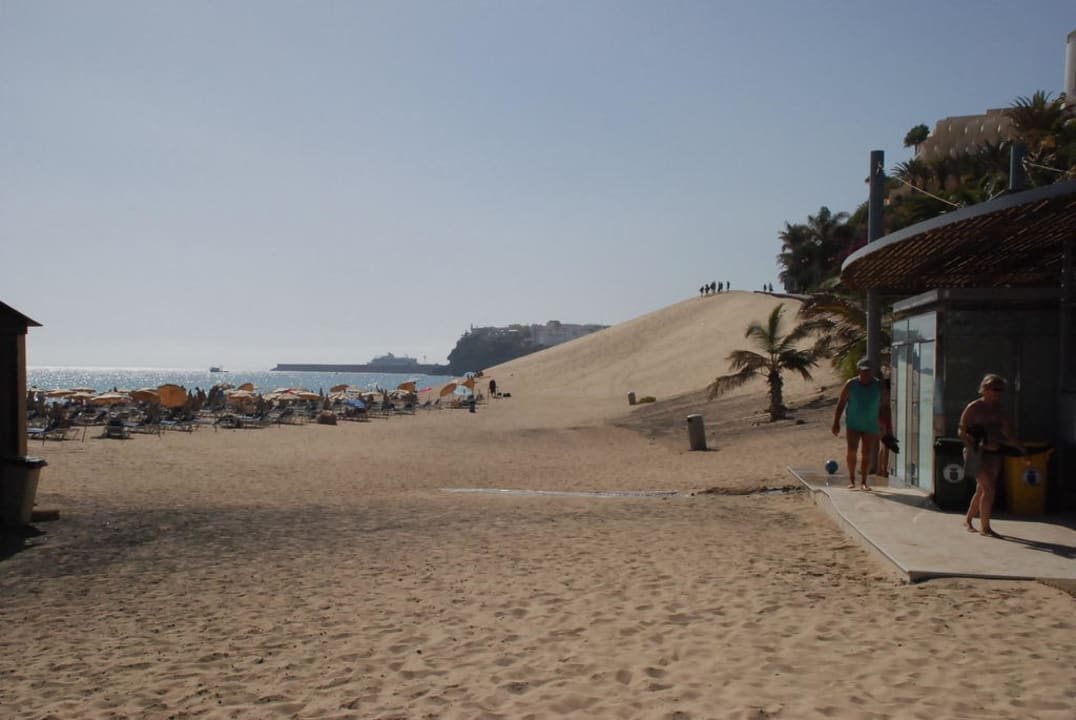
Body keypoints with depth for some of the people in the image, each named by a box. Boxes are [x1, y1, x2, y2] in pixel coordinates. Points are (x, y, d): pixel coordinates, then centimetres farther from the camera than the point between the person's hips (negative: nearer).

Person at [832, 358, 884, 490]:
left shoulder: (879, 385, -2)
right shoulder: (850, 385, -6)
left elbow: (883, 406, 4)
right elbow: (840, 404, -3)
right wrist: (836, 422, -8)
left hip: (870, 426, 1)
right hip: (853, 424, -1)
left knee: (867, 454, 0)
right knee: (851, 451, -14)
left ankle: (863, 481, 12)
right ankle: (851, 478, 1)